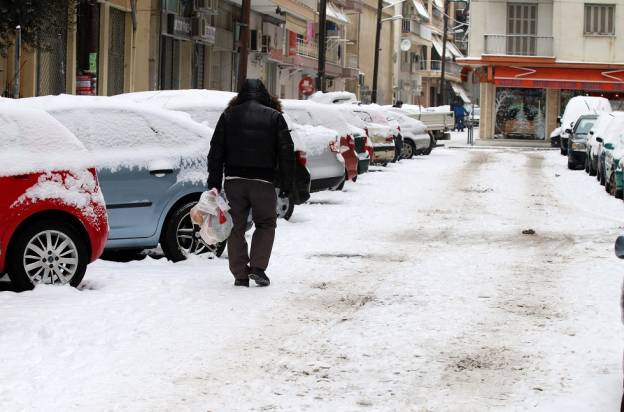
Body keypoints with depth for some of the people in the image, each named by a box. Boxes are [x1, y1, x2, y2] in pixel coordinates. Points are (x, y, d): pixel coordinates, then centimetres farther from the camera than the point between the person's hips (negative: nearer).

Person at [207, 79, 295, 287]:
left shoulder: (228, 115, 8)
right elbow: (286, 153, 1)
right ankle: (257, 267, -1)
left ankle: (240, 275, 6)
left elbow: (216, 152, 5)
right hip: (264, 182, -1)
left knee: (237, 227, 9)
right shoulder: (274, 117, 5)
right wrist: (286, 187, 3)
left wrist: (214, 184, 7)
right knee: (266, 224, 14)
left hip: (234, 180, 1)